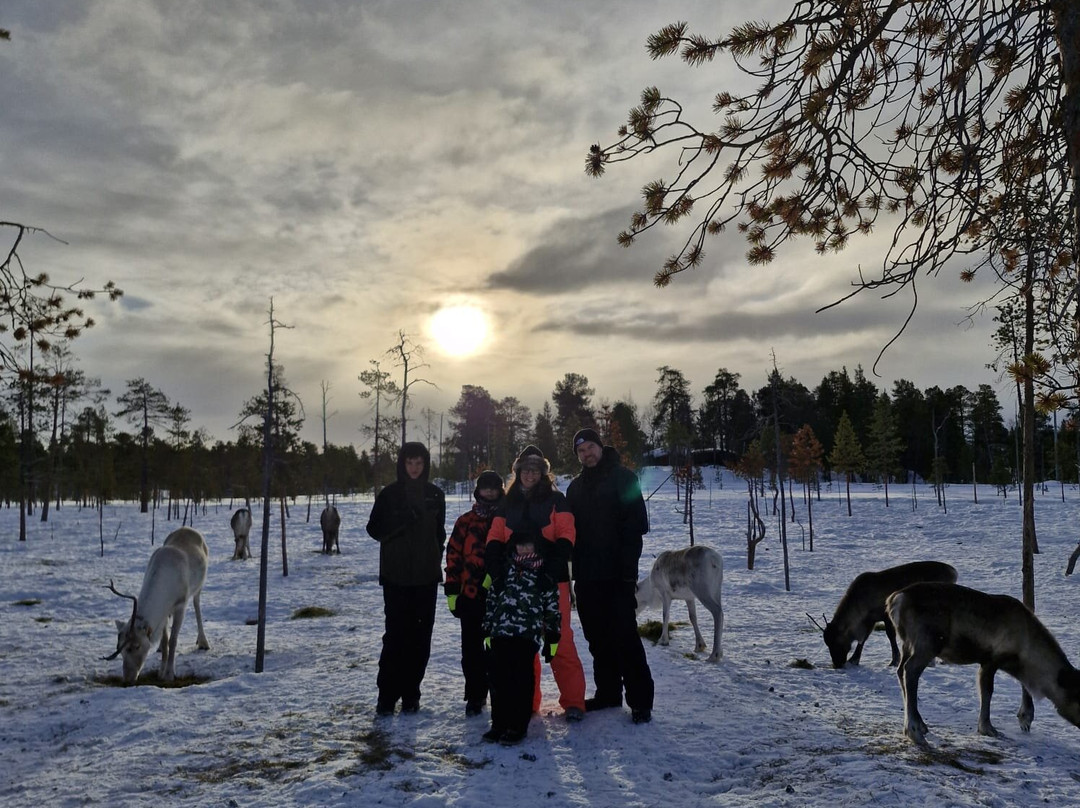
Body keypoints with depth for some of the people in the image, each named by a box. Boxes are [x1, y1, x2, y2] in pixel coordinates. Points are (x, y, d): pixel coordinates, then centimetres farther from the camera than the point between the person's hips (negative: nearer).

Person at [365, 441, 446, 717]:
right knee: (395, 635, -5)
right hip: (396, 576, -2)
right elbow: (374, 529, 0)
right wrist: (402, 521, -16)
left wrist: (436, 560, 8)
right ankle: (386, 696, 5)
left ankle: (410, 694, 13)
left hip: (426, 576, 2)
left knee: (420, 636, 4)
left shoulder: (435, 495, 7)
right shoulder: (389, 494, 0)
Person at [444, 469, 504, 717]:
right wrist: (452, 590, 1)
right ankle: (475, 696, 19)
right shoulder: (465, 521, 4)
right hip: (470, 594, 1)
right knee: (472, 648, 7)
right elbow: (453, 556, 4)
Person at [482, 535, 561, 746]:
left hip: (527, 636, -3)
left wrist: (552, 640, 5)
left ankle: (518, 726, 8)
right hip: (500, 634, 4)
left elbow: (552, 609, 7)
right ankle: (499, 723, 16)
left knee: (521, 681, -3)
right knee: (499, 679, 4)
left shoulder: (544, 574, 5)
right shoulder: (504, 571, 15)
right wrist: (488, 631, 16)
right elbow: (491, 601, 19)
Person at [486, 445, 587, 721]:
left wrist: (555, 561, -21)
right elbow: (495, 539, 9)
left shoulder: (556, 499, 4)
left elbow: (566, 537, -5)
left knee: (560, 641, -6)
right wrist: (497, 563, -10)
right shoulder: (508, 504, 14)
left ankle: (573, 701, 3)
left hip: (551, 580, -4)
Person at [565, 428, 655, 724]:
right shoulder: (576, 486, 16)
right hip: (587, 576, 6)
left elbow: (636, 523, -9)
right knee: (598, 638, 12)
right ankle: (608, 692, 23)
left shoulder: (622, 477, -2)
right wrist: (574, 567, 5)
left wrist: (628, 566, -16)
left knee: (625, 637, -7)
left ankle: (640, 700, 0)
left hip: (616, 575, -6)